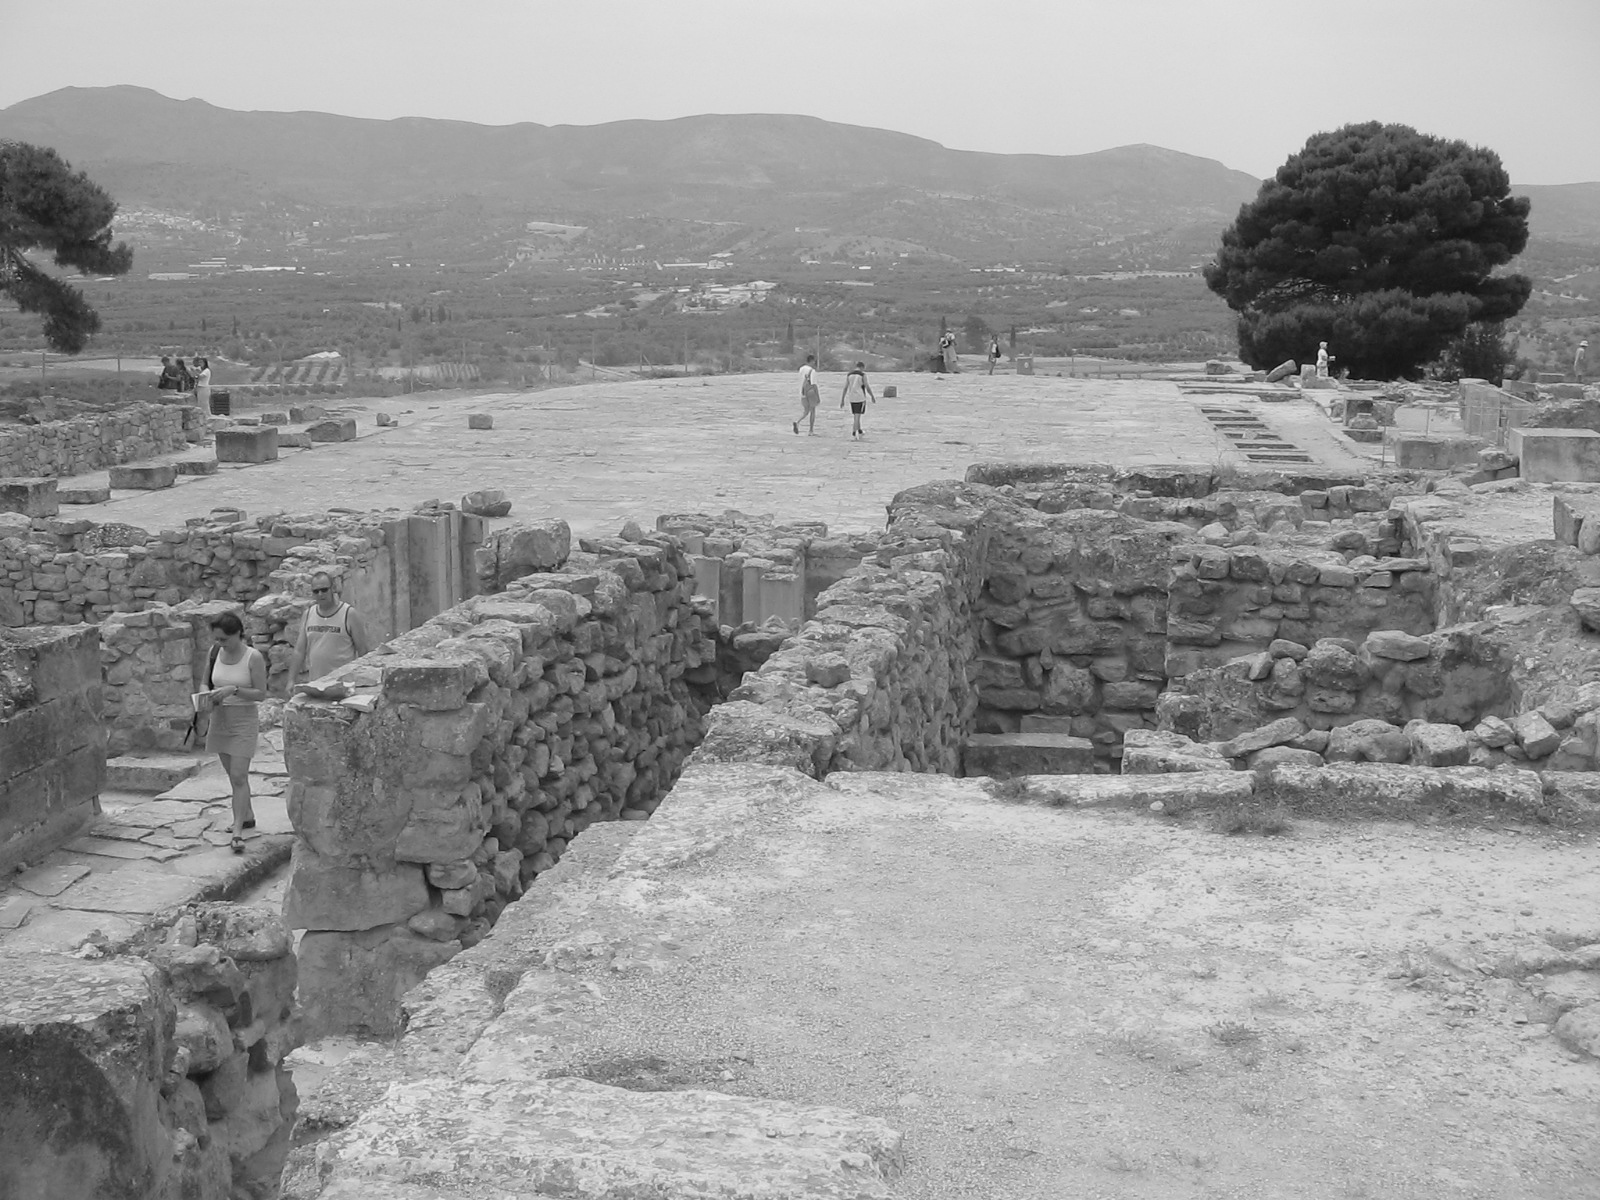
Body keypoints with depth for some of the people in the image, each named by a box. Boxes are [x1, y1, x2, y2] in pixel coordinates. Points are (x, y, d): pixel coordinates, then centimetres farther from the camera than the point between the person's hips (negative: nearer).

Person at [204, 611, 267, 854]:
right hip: (220, 720, 6)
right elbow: (206, 683, 14)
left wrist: (234, 690, -23)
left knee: (239, 776, -11)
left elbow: (261, 693, -11)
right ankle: (247, 816, 33)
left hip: (244, 720, -6)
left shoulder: (253, 657, -12)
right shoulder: (216, 654, 3)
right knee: (234, 775, 15)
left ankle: (237, 832, -12)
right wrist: (207, 695, -8)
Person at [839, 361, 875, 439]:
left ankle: (860, 433, 31)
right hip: (860, 398, -5)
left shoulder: (849, 375, 5)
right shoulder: (863, 375, -8)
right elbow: (867, 387, -9)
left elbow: (845, 388, 2)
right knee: (857, 417, -5)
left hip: (852, 399, 5)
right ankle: (853, 435, -11)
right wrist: (872, 397, 4)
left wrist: (842, 400, 4)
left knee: (856, 416, 19)